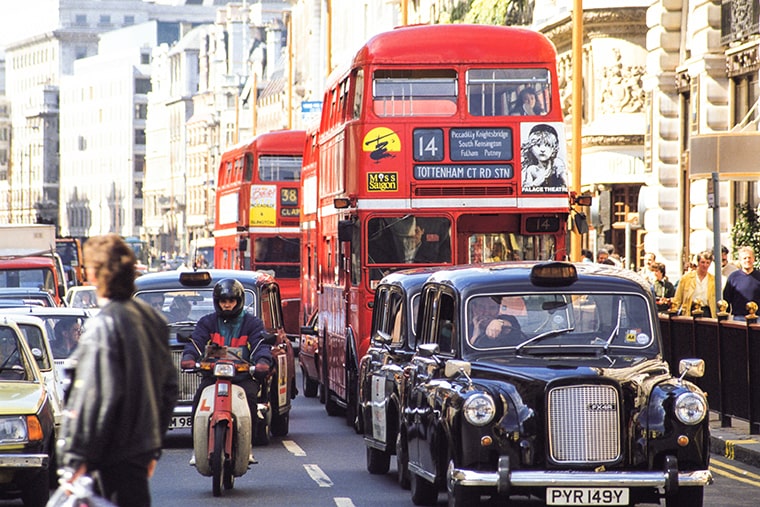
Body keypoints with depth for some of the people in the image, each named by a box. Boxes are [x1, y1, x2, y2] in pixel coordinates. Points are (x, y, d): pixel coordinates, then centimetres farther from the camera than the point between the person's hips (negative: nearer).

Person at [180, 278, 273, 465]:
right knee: (200, 398, -27)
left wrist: (263, 361, -28)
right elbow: (196, 341, -1)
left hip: (243, 375, -1)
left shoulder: (252, 323, 12)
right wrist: (189, 357, -25)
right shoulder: (207, 322, 15)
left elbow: (260, 344, -4)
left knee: (249, 396, -31)